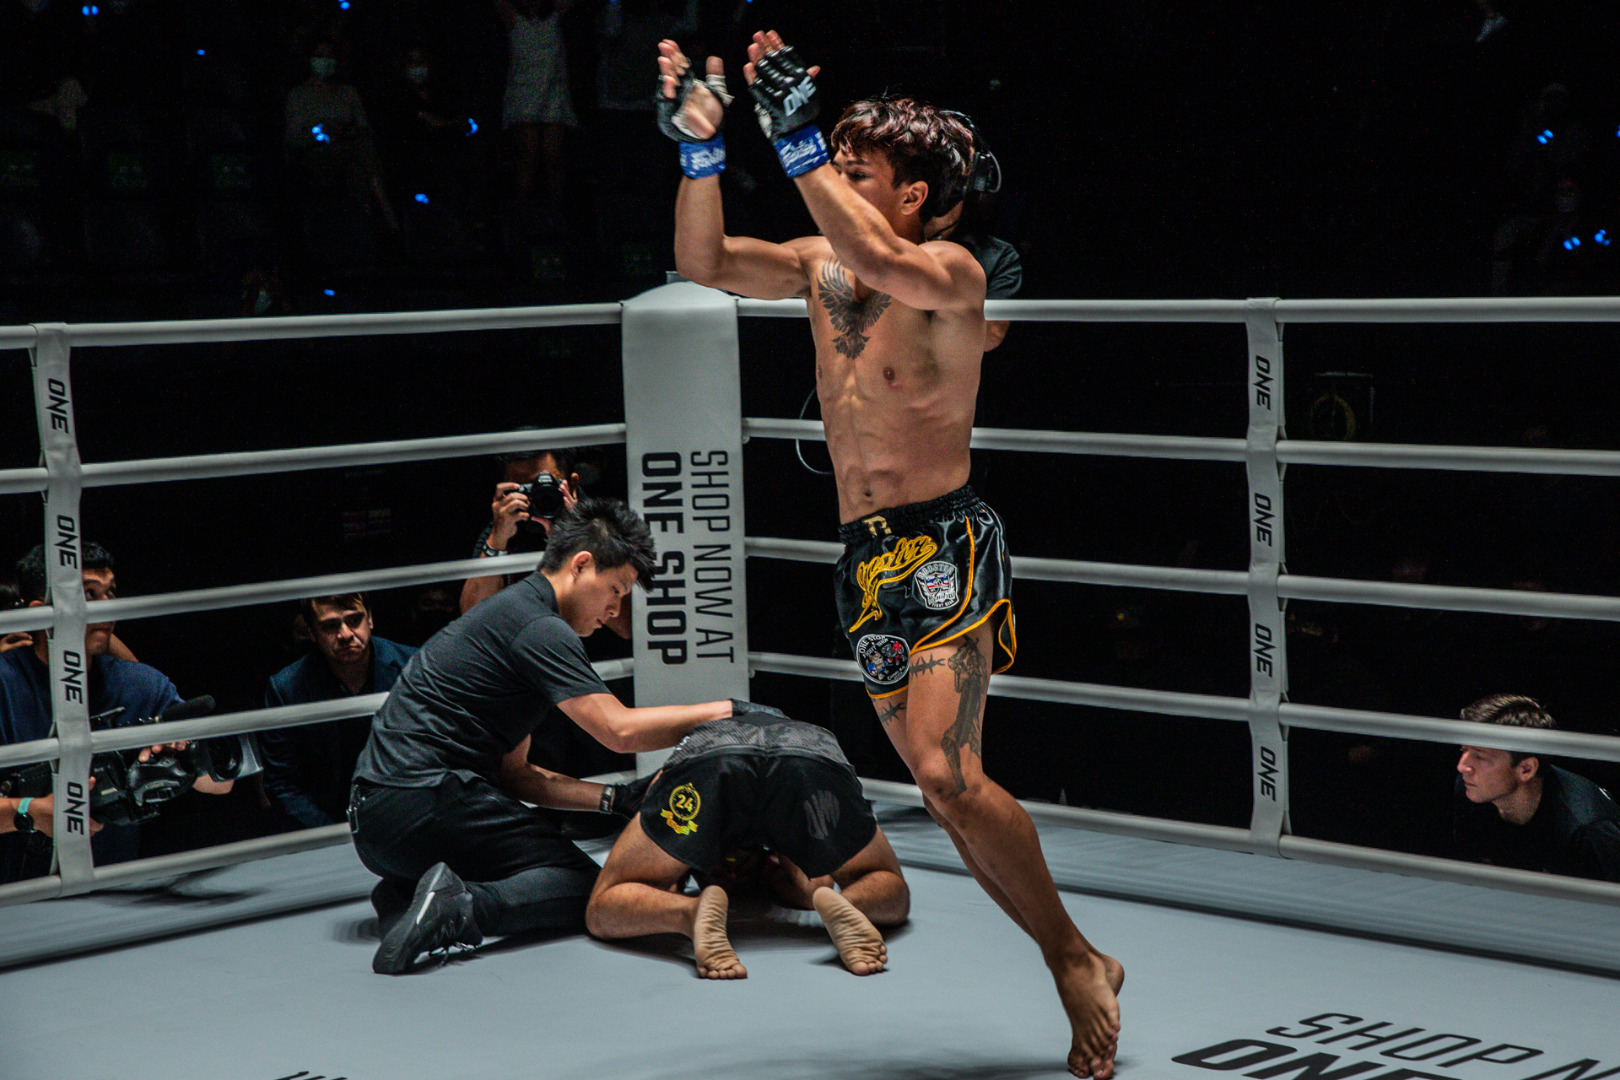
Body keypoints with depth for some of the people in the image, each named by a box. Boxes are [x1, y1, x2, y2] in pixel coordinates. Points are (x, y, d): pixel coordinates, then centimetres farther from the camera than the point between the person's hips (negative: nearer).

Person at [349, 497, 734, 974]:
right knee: (587, 888, -8)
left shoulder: (512, 614, 24)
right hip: (422, 802, -10)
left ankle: (407, 894, 3)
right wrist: (720, 712, -4)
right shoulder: (538, 627, -8)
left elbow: (512, 773, 21)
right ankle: (463, 907, -28)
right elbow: (620, 731, -16)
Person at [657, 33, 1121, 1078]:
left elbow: (877, 260, -31)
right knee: (946, 786, 8)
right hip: (867, 557, 8)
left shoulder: (952, 275, -10)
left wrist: (796, 138, -30)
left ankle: (1078, 962, -5)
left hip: (947, 543, -8)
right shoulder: (821, 267, 11)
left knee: (946, 773, -20)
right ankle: (1078, 967, 18)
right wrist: (701, 148, -11)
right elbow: (706, 263, 3)